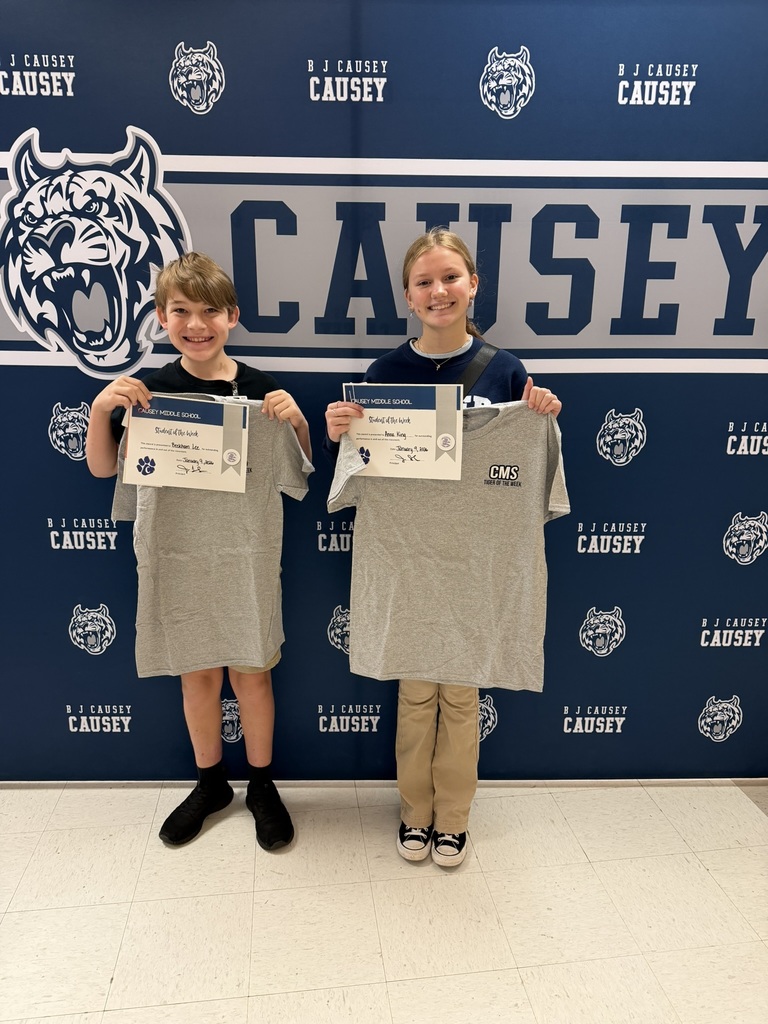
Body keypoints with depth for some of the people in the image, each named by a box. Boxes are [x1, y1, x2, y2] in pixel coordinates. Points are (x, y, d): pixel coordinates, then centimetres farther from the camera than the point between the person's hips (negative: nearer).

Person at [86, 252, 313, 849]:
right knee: (197, 675, 15)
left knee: (251, 672, 10)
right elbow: (102, 468, 2)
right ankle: (210, 784, 38)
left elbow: (300, 474, 0)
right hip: (177, 556, 2)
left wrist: (295, 421, -18)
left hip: (245, 555, -1)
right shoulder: (148, 391, -2)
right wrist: (101, 408, -13)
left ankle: (262, 785, 33)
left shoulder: (261, 390, -6)